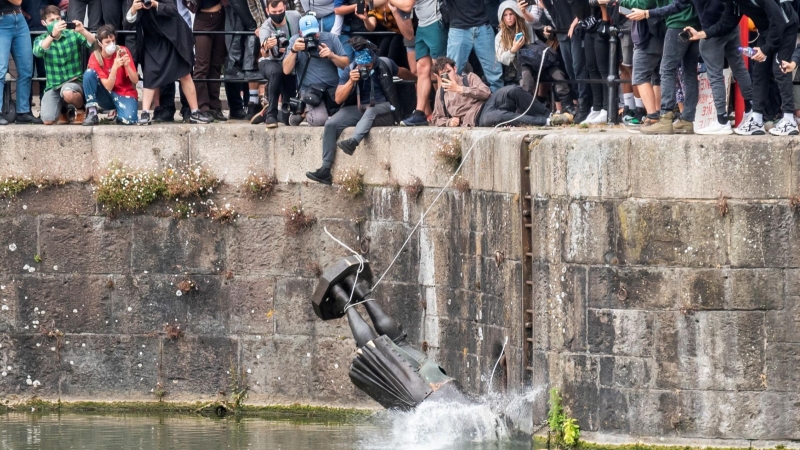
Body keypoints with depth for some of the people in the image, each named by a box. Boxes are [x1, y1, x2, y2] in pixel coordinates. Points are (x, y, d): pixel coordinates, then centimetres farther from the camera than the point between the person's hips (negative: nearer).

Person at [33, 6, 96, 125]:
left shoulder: (73, 35, -2)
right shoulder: (41, 39, 1)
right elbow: (38, 52, -23)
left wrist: (82, 31, -33)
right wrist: (53, 34, -38)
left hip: (74, 81, -2)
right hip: (53, 86, 2)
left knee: (68, 93, -39)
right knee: (47, 120, -16)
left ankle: (80, 109, -2)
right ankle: (62, 110, 21)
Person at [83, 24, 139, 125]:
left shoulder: (123, 52, -12)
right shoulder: (95, 58, -12)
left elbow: (135, 81, -13)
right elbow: (108, 87, -20)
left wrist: (127, 66, -32)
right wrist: (115, 67, -35)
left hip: (125, 95, -1)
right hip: (107, 97, 1)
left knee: (129, 119, -33)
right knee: (89, 73, -24)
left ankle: (118, 112, 5)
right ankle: (92, 113, -18)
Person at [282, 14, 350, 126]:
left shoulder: (330, 38, 4)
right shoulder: (295, 41, 3)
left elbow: (346, 64, 2)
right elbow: (286, 70, -4)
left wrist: (332, 56, -16)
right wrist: (293, 50, -18)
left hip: (333, 89, 3)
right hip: (309, 90, -3)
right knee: (319, 120, -30)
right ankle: (303, 111, 6)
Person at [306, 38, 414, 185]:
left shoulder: (385, 65, -2)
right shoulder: (351, 71, 0)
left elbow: (403, 73, 20)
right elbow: (338, 99, -3)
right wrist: (351, 82, -17)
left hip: (385, 112, -3)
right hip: (360, 110, 3)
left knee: (370, 111, -39)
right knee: (331, 124, -19)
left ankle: (353, 142, -63)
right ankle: (325, 170, -23)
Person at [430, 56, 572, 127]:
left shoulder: (469, 78, 20)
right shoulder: (441, 94, 25)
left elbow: (485, 92, 3)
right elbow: (437, 119, 28)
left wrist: (460, 89, 0)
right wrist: (449, 122, 6)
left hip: (487, 103, 2)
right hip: (478, 118, -2)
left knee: (513, 91, -31)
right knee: (491, 117, -42)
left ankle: (549, 116, -26)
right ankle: (545, 122, -47)